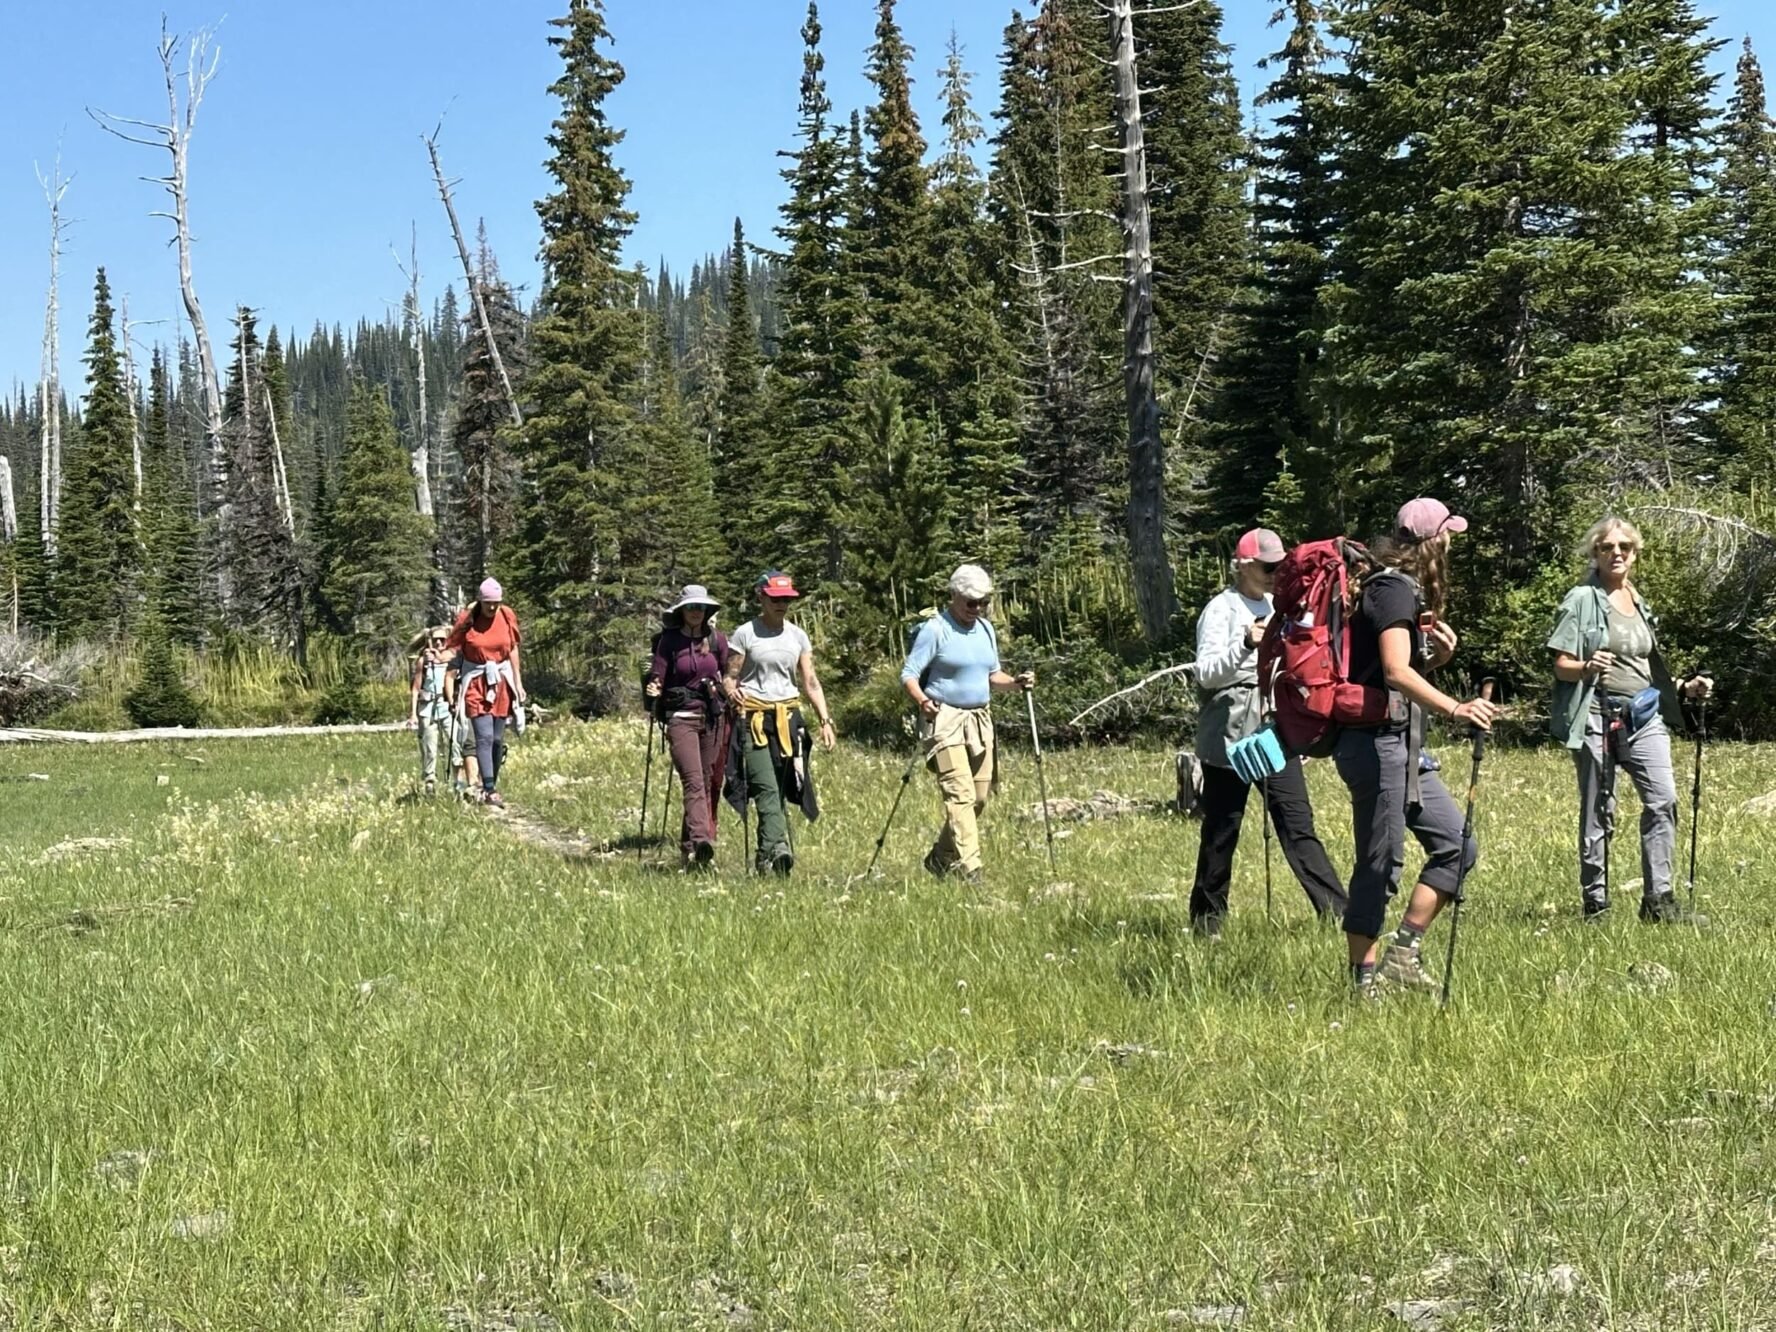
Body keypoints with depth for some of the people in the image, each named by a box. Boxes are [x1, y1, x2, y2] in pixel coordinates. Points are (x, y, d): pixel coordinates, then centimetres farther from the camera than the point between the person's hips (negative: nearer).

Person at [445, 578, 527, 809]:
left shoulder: (507, 616, 1)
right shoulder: (467, 619, -8)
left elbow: (513, 650, 9)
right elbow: (453, 649, -4)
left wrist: (518, 683, 10)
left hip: (501, 681, 3)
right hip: (476, 683, -3)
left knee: (497, 738, 6)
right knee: (485, 737, -13)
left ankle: (492, 783, 20)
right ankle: (490, 790, -18)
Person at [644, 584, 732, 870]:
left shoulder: (718, 639, 7)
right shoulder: (669, 640, 0)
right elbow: (657, 677, -1)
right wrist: (654, 689, -21)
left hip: (712, 717, 4)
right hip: (681, 717, -4)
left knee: (707, 784, 6)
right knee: (694, 782, -19)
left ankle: (688, 847, 17)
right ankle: (701, 840, -34)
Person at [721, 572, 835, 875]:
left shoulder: (797, 636, 13)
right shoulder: (745, 634, 1)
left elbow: (810, 682, 13)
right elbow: (729, 676, 1)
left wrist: (825, 719, 3)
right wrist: (731, 690, -23)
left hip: (788, 717, 4)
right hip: (753, 718, -4)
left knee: (781, 790, 1)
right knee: (766, 787, -17)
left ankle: (767, 856, 6)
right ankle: (778, 846, -30)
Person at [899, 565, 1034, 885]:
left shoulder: (986, 629, 13)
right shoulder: (935, 629, -8)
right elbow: (909, 674, -11)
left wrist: (1015, 682, 1)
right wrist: (921, 699, -31)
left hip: (980, 721, 7)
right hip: (944, 720, -7)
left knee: (979, 797, 9)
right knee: (960, 794, -16)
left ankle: (940, 859, 26)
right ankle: (969, 870, -21)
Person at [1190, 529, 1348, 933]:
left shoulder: (1275, 608, 15)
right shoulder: (1222, 610, -7)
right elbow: (1207, 673, -18)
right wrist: (1246, 644, -32)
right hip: (1229, 737, -6)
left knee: (1298, 825, 1)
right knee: (1221, 832, 2)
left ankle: (1337, 912, -4)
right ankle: (1206, 922, 13)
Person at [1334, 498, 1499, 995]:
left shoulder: (1405, 588, 19)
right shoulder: (1394, 587, -12)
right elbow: (1396, 672, -26)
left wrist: (1438, 654, 6)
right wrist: (1454, 708, -37)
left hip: (1403, 747, 10)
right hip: (1377, 743, -10)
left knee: (1456, 845, 9)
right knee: (1380, 864, -7)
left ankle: (1403, 953, 10)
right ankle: (1365, 980, -2)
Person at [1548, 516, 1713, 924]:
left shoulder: (1639, 602, 18)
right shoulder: (1582, 600, -1)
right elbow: (1561, 666, -6)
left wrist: (1686, 687, 14)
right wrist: (1588, 667, -27)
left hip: (1644, 716, 6)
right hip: (1599, 717, -6)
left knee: (1663, 798, -8)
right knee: (1598, 811, -2)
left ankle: (1658, 900, -4)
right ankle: (1595, 904, 6)